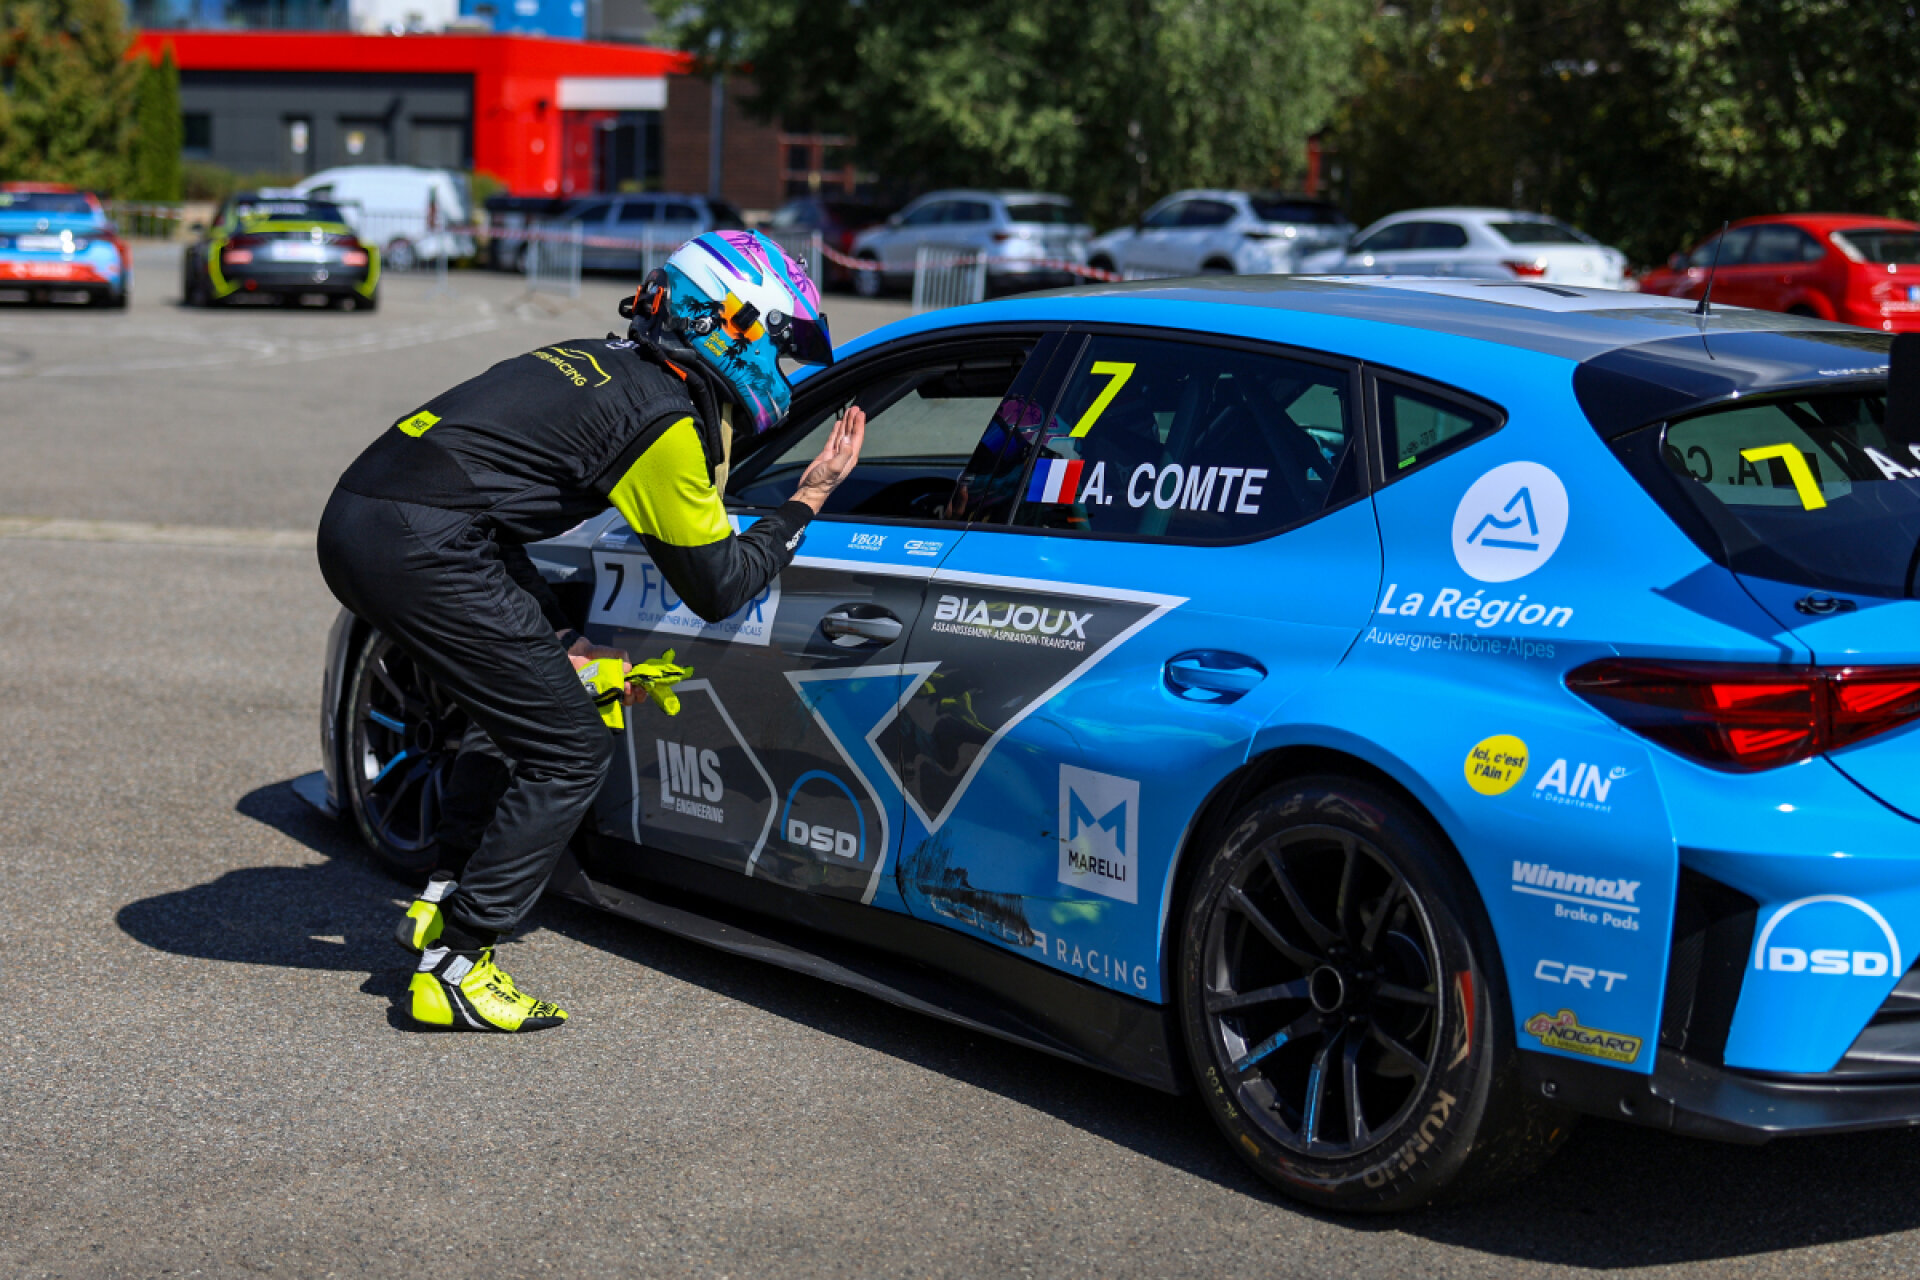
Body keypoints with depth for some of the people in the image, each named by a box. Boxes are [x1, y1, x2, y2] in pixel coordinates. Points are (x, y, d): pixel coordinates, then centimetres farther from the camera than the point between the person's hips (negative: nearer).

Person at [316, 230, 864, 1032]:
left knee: (517, 706, 26)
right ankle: (453, 967, 1)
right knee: (569, 753, -1)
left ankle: (444, 900, 26)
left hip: (354, 520, 10)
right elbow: (717, 588, 2)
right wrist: (807, 501, 13)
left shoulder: (602, 366, 23)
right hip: (418, 547, -10)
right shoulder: (667, 419, -4)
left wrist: (564, 646, 25)